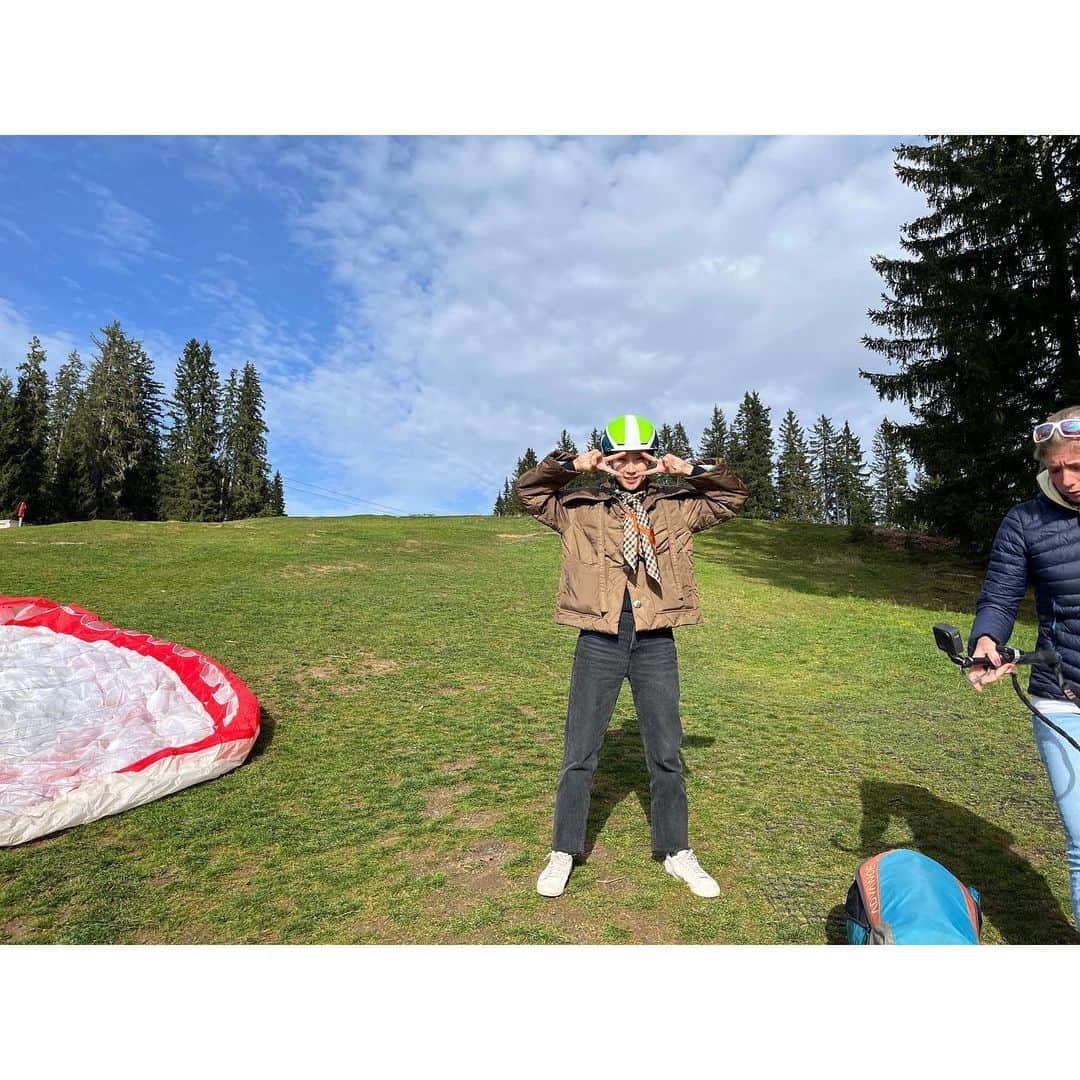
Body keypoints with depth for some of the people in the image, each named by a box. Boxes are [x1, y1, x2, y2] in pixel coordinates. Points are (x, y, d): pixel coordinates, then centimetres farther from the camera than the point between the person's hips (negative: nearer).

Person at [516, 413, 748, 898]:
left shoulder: (676, 507, 7)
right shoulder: (581, 507, 4)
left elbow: (733, 496, 11)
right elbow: (528, 490, 3)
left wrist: (690, 471, -4)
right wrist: (572, 465, -10)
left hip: (655, 643, 1)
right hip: (599, 642, -1)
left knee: (666, 753, 13)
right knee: (580, 753, 9)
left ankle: (677, 853, 31)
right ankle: (563, 852, 26)